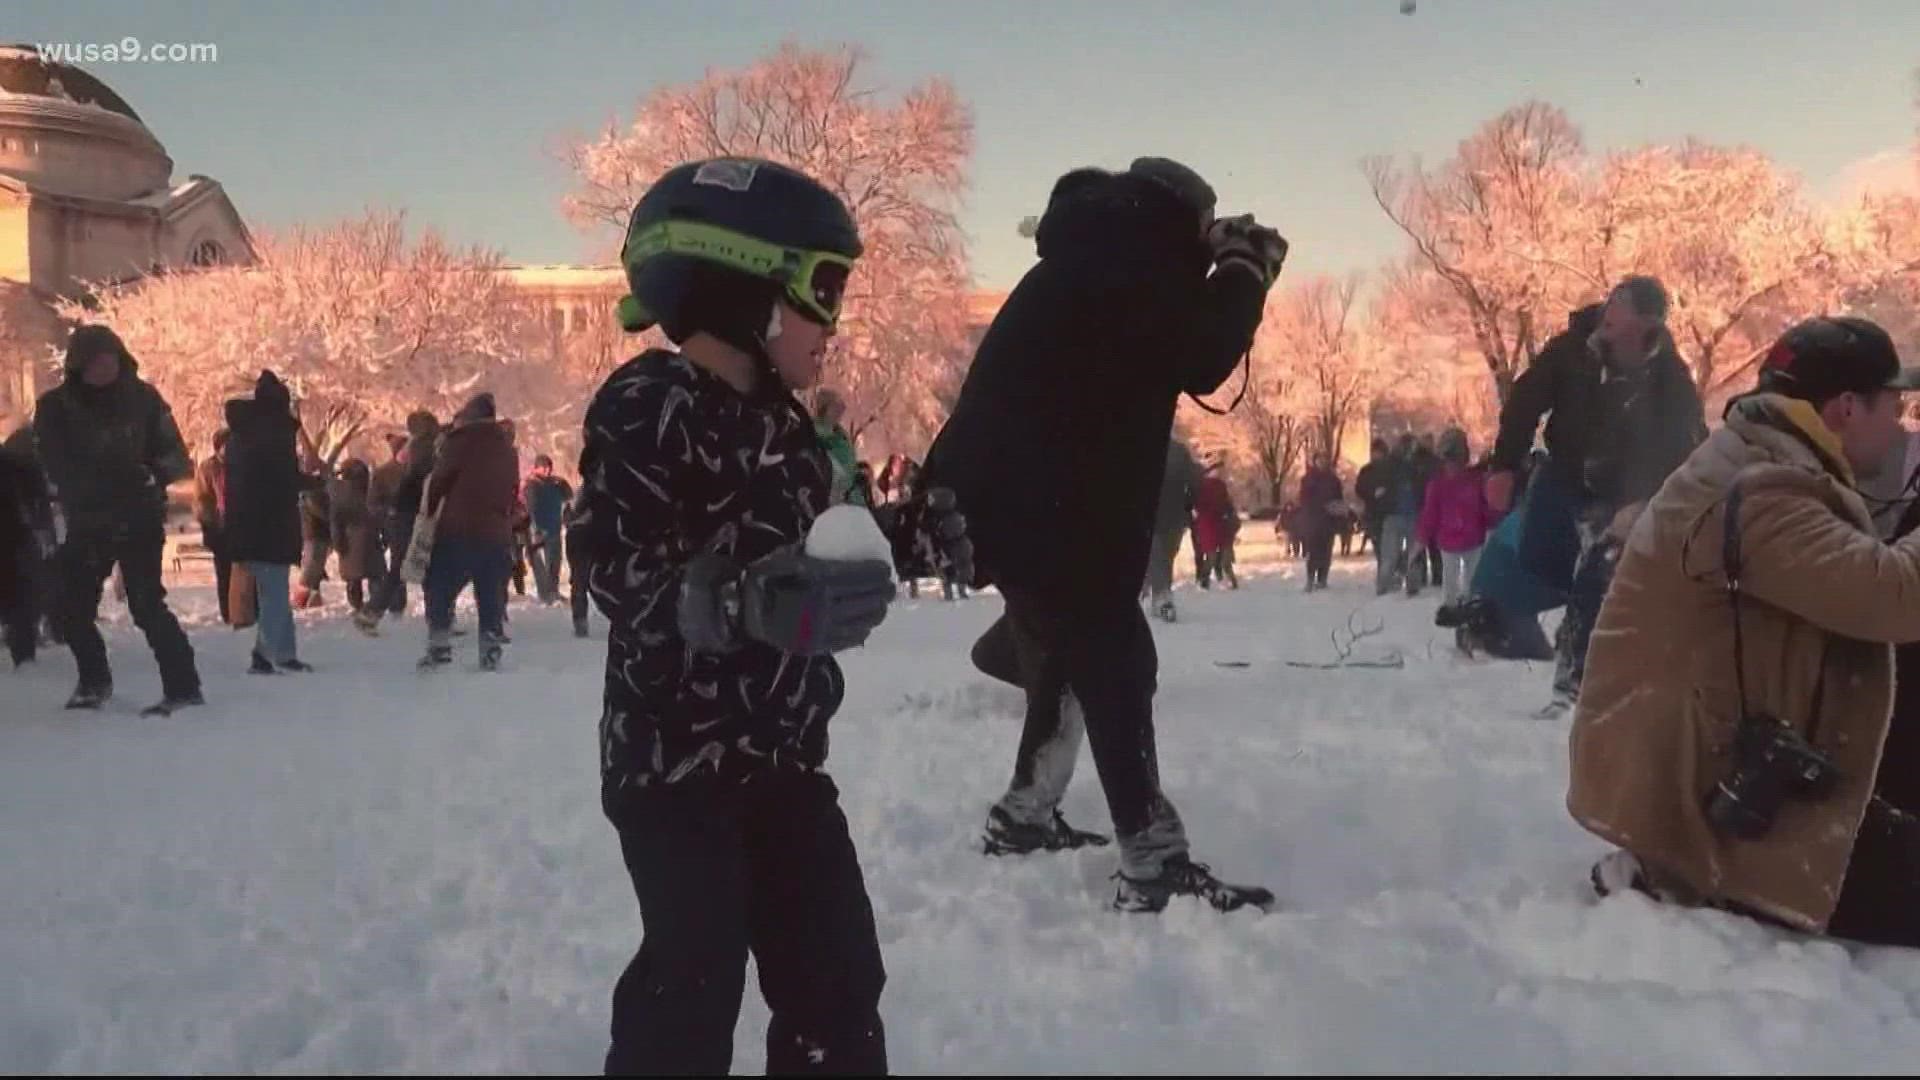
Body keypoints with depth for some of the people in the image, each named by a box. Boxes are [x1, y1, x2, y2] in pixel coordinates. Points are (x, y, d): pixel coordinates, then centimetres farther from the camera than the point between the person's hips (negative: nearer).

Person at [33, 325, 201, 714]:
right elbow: (56, 467, -13)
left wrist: (156, 472, -24)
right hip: (85, 523, 3)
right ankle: (94, 681, 34)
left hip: (140, 521, -3)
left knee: (147, 606, -13)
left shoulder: (143, 398, -3)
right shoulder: (55, 408, -4)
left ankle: (183, 686, -6)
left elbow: (175, 455, -1)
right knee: (73, 608, 10)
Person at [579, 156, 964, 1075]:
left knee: (837, 964, 11)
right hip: (674, 752, -8)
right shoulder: (643, 409, -18)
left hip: (783, 748, 8)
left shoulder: (781, 422, 10)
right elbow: (623, 577, -27)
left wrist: (912, 528, 8)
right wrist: (751, 605, -42)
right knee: (697, 973, -5)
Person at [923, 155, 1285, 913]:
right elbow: (1198, 363, -12)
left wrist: (1223, 272, 16)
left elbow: (1161, 358, 26)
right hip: (1045, 503, -11)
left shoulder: (1091, 262, 20)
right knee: (1115, 664, -11)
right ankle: (1155, 866, -13)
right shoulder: (1128, 261, -11)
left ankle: (1024, 815, 33)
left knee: (1074, 654, 22)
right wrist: (1244, 272, 1)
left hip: (1021, 495, 11)